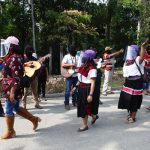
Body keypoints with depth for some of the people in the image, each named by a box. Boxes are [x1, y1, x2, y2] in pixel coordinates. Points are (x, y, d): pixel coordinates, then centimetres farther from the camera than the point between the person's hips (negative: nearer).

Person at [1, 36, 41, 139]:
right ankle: (34, 119, 30)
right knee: (16, 108, 19)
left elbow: (17, 77, -24)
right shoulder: (12, 57, 12)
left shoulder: (14, 58, -19)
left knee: (8, 110, 3)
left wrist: (12, 92, -25)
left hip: (13, 89, -10)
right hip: (11, 88, 10)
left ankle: (10, 131, 19)